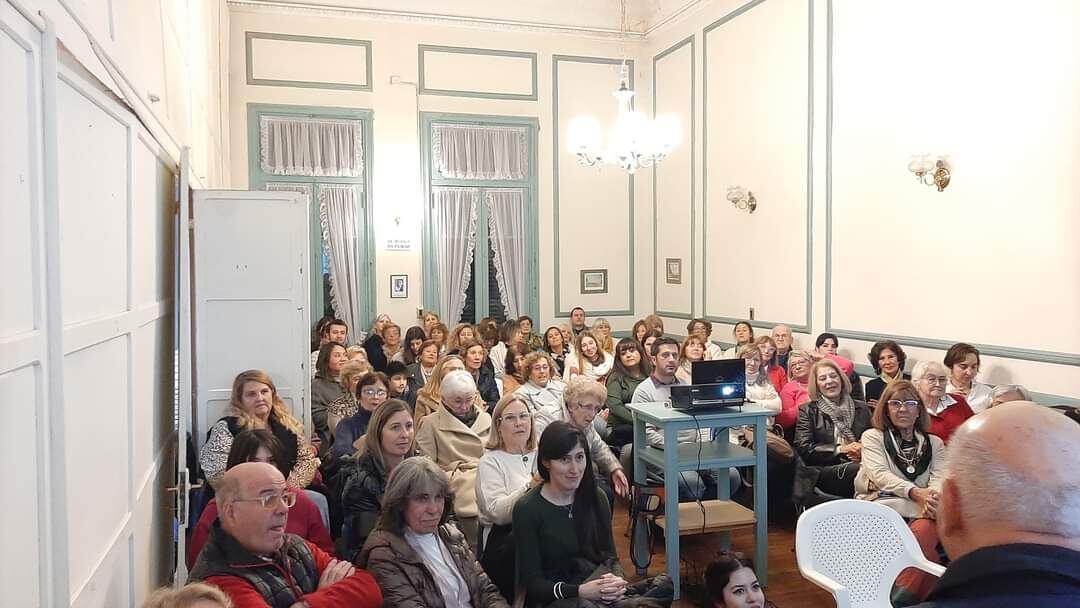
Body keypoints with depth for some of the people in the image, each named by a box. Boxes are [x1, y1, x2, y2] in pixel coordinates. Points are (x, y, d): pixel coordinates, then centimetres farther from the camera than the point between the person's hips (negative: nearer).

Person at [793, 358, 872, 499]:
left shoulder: (861, 409, 23)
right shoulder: (807, 410, 12)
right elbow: (803, 448, 1)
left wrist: (863, 452, -6)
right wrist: (840, 449, -8)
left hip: (858, 465, 3)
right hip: (824, 471, -2)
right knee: (858, 470, -34)